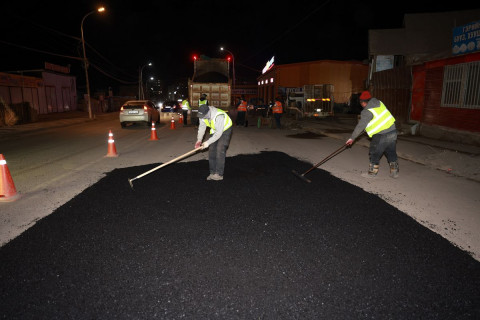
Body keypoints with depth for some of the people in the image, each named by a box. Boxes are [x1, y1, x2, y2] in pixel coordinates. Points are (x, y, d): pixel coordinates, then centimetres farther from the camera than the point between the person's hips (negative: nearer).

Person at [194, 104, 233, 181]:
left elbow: (219, 133, -35)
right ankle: (212, 173, 11)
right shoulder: (202, 115, -16)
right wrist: (199, 140, -19)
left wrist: (208, 142, -35)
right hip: (214, 130, 7)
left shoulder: (219, 116, -38)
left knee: (220, 151, -17)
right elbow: (202, 127, -6)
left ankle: (219, 174, -12)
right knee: (211, 151, 2)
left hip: (225, 129, -7)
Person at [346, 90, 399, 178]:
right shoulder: (379, 103, 10)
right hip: (392, 131, 8)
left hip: (381, 135, -8)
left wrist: (352, 138, -9)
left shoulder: (367, 112, -14)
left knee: (374, 154, 7)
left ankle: (372, 172, 16)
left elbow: (360, 126, -16)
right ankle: (394, 172, 25)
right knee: (391, 153, 17)